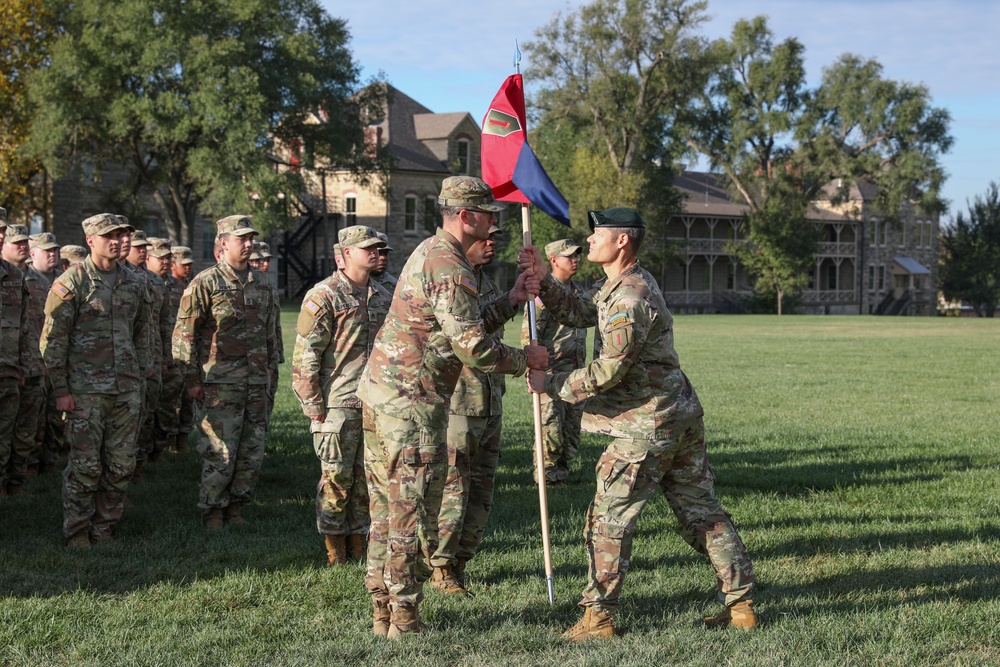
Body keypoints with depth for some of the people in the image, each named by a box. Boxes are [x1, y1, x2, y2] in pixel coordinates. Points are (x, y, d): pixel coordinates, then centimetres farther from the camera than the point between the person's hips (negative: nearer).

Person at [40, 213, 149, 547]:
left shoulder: (132, 283, 11)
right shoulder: (72, 282, -6)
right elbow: (52, 340, -7)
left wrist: (138, 378, 16)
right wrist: (60, 389, -11)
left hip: (125, 388, 5)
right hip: (85, 389, -5)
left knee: (121, 464, 6)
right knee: (84, 465, -3)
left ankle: (105, 530, 17)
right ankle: (77, 533, 7)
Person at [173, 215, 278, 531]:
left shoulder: (262, 285, 12)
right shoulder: (205, 283, -6)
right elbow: (184, 333, -6)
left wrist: (268, 370, 16)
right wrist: (192, 380, -9)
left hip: (256, 383, 6)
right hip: (221, 382, -6)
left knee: (253, 451, 7)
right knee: (220, 452, -5)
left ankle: (235, 506, 20)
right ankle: (212, 513, 6)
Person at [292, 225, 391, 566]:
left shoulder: (383, 297, 14)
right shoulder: (324, 296, -7)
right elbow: (305, 355, -9)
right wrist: (313, 405, -12)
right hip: (338, 405, -6)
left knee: (367, 475, 9)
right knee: (336, 477, -1)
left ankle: (360, 541, 18)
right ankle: (334, 547, 8)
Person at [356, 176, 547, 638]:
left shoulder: (428, 251, 15)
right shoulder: (450, 269, -17)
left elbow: (468, 324, 18)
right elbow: (474, 348, -21)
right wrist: (524, 359, -6)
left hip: (379, 392, 10)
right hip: (412, 404, -10)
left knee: (387, 511, 13)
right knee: (413, 516, -4)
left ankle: (383, 613, 18)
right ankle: (404, 621, 1)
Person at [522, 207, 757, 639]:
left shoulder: (630, 300, -20)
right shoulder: (630, 281, 13)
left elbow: (607, 373, -20)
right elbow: (581, 314, 14)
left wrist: (549, 384, -10)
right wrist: (542, 281, 3)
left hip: (649, 426, -10)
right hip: (683, 416, 10)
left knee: (609, 519, -3)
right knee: (702, 513, 13)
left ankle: (598, 618, 1)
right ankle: (740, 606, 15)